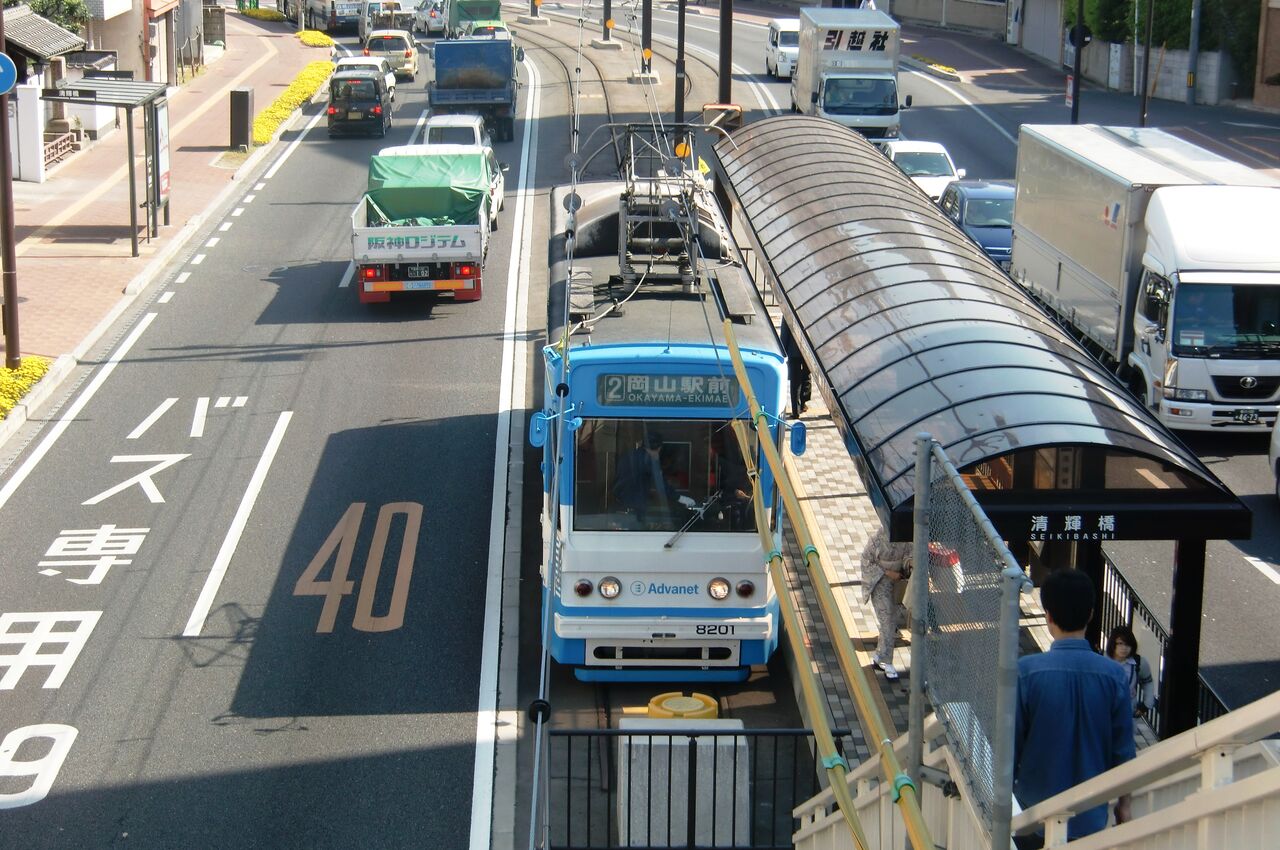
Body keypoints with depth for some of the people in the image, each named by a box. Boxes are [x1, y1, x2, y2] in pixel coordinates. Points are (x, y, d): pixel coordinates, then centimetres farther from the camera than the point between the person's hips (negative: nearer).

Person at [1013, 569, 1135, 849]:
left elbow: (1011, 744, -9)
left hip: (1035, 814, -2)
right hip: (1090, 816, 2)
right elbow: (1123, 749, -2)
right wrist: (1123, 802, 13)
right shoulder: (1113, 675, -10)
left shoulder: (1027, 671, -16)